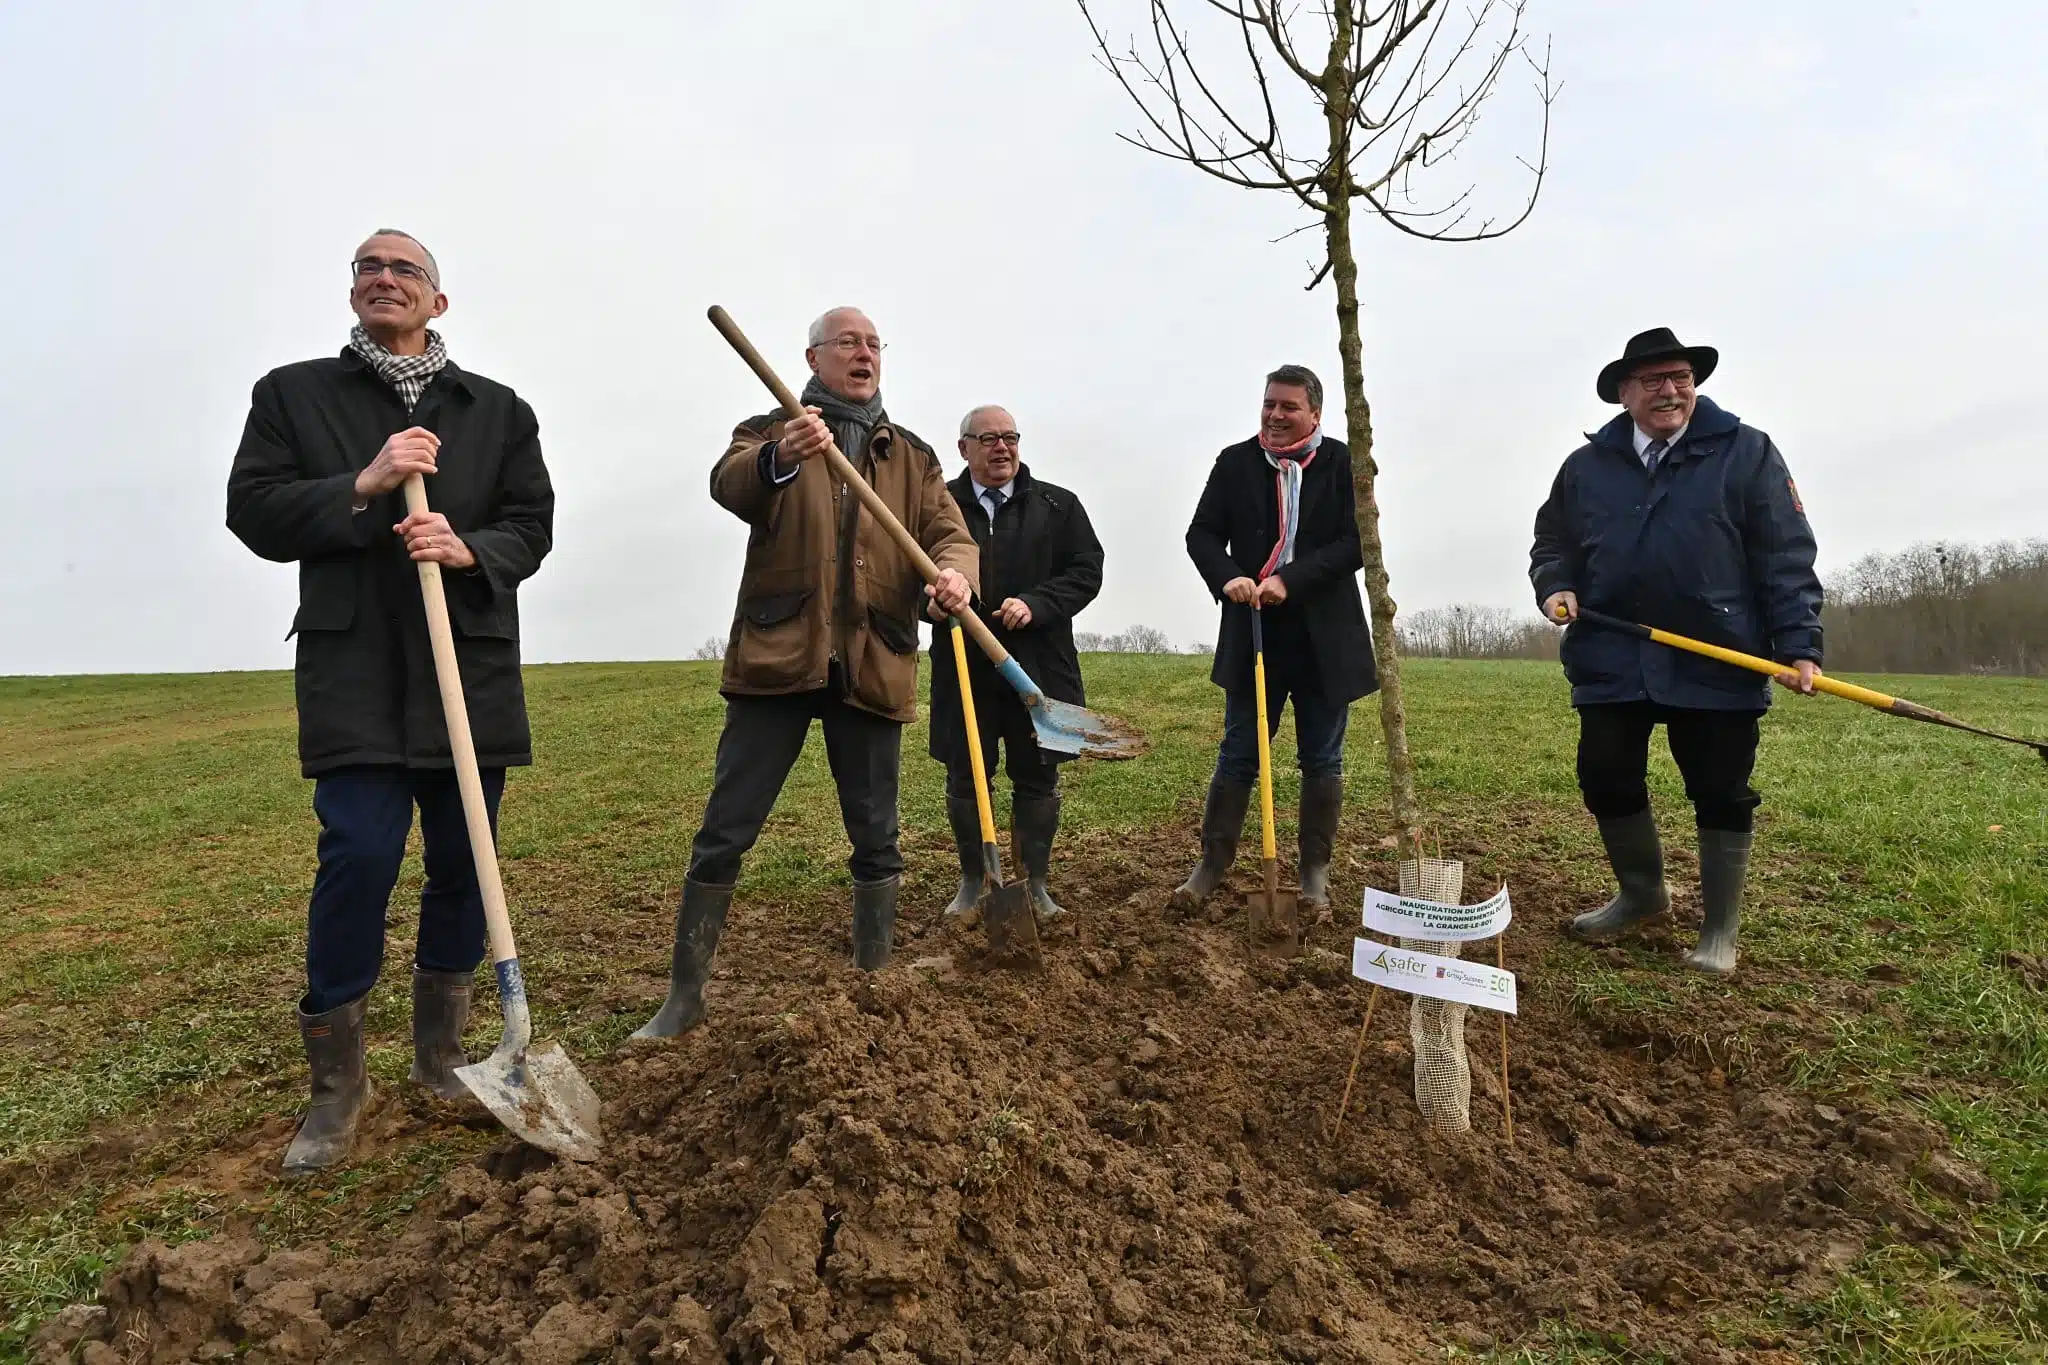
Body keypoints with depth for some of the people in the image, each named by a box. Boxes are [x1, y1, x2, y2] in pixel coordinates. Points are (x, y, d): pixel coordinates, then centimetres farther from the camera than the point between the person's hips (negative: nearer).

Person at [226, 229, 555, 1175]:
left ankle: (439, 1053, 25)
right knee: (358, 858, -12)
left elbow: (531, 528, 6)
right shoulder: (292, 394, 11)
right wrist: (362, 488, -12)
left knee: (462, 864, 6)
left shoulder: (499, 410, 13)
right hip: (355, 673, -2)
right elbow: (253, 511, 2)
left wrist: (468, 548, -15)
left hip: (472, 666, 2)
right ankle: (336, 1082, 6)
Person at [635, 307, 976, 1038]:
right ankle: (685, 996, 11)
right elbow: (728, 484, -15)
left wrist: (954, 572, -22)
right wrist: (779, 459, -39)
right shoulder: (771, 431, 7)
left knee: (876, 837, 9)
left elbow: (950, 532, 3)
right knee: (724, 833, -1)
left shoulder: (914, 456, 16)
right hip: (777, 656, -2)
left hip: (874, 665, 3)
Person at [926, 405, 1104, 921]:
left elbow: (1087, 571, 1)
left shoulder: (1057, 505, 7)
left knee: (1037, 779, 7)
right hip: (964, 668, 0)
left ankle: (1035, 883, 23)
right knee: (965, 779, 7)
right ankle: (972, 882, 25)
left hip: (1038, 668, 1)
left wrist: (1035, 605, -14)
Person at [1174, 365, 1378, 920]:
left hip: (1324, 637, -1)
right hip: (1255, 631, 1)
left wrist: (1290, 580, -18)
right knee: (1237, 754, 6)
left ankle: (1315, 872, 19)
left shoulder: (1342, 463, -1)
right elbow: (1202, 533, 2)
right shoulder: (1234, 462, 5)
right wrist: (1228, 578, -17)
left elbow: (1356, 544, -8)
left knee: (1321, 760, 8)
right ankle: (1212, 863, 16)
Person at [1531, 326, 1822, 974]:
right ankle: (1642, 891, 33)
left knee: (1720, 795, 5)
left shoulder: (1746, 452, 1)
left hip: (1718, 662, -3)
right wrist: (1555, 585, -5)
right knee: (1605, 781, 8)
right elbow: (1553, 543, 18)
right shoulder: (1586, 466, 10)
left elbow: (1786, 556, -3)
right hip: (1612, 661, 3)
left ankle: (1721, 929, 21)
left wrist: (1798, 644, -11)